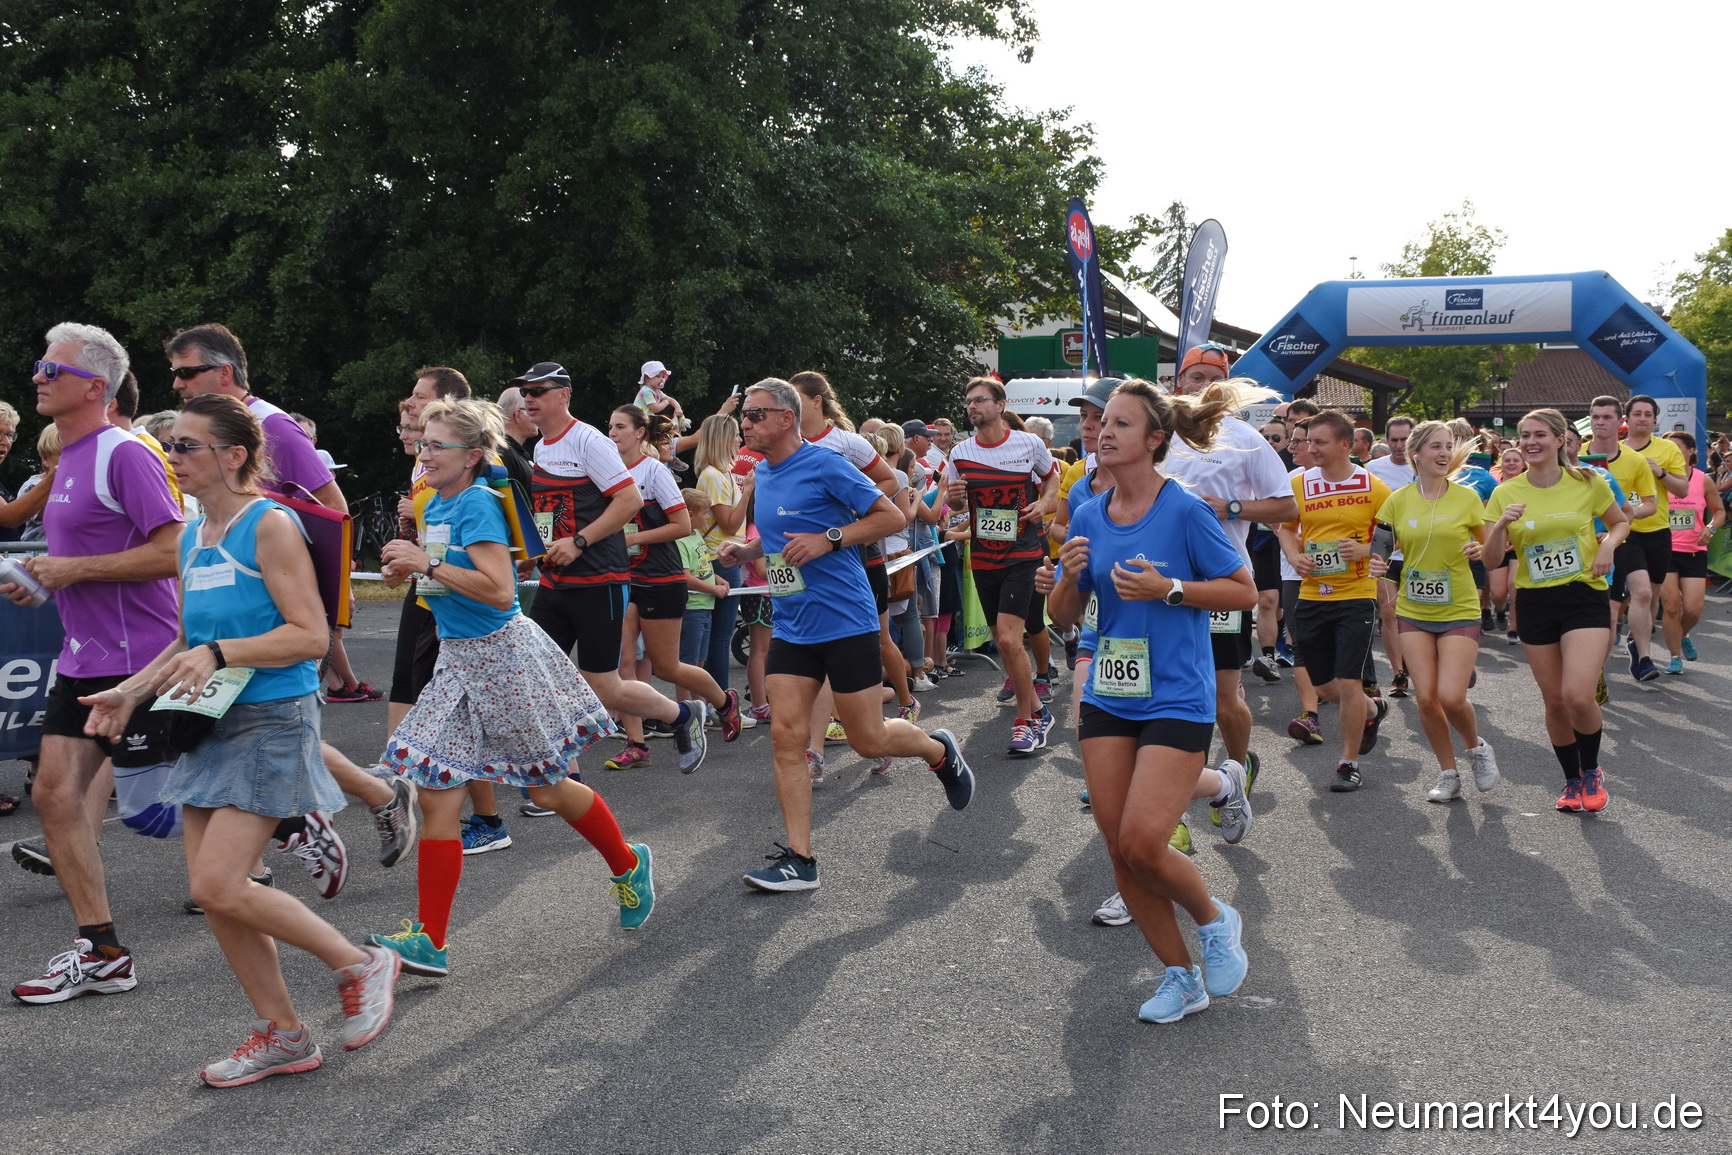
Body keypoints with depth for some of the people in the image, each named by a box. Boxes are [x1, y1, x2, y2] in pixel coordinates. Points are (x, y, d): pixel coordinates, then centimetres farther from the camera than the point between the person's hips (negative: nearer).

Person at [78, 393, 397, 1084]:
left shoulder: (270, 526, -12)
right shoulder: (192, 538, 12)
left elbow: (310, 636, -17)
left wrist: (219, 654, -25)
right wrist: (131, 690, 12)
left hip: (274, 718, -8)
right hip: (212, 721, 9)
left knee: (220, 886, -13)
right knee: (209, 888, 7)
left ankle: (360, 965, 6)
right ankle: (281, 1034, 20)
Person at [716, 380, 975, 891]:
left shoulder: (824, 465, -12)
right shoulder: (761, 474, 11)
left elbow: (892, 516, -10)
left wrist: (828, 539, -19)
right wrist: (746, 551, 7)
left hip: (845, 622, -6)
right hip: (791, 628, 7)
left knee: (868, 740, 2)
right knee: (786, 737, -3)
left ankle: (940, 751, 33)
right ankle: (799, 859, 3)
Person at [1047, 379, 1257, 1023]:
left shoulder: (1185, 510, -9)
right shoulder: (1089, 517, 6)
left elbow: (1245, 591, -5)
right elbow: (1063, 616, 11)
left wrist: (1168, 589, -17)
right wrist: (1070, 576, -10)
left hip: (1176, 698, -6)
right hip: (1108, 699, 6)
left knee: (1142, 843, -14)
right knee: (1119, 850, 4)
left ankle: (1214, 919, 18)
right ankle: (1181, 977, 22)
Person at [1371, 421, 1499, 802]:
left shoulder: (1467, 497, -3)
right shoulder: (1397, 501, 1)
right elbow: (1386, 552, 11)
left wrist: (1479, 551, -14)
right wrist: (1380, 565, -11)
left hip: (1459, 610, -2)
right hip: (1413, 612, 2)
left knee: (1451, 697, -12)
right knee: (1426, 698, -2)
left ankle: (1477, 747, 20)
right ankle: (1448, 774, 17)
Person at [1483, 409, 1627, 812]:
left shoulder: (1588, 483, -3)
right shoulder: (1506, 493, 1)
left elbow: (1621, 522, 14)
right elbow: (1491, 556, -1)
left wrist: (1608, 544, -7)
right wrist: (1501, 525, -20)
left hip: (1584, 597, -2)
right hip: (1535, 602, 2)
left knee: (1578, 695, -17)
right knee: (1554, 700, 7)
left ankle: (1592, 772, 10)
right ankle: (1572, 780, 28)